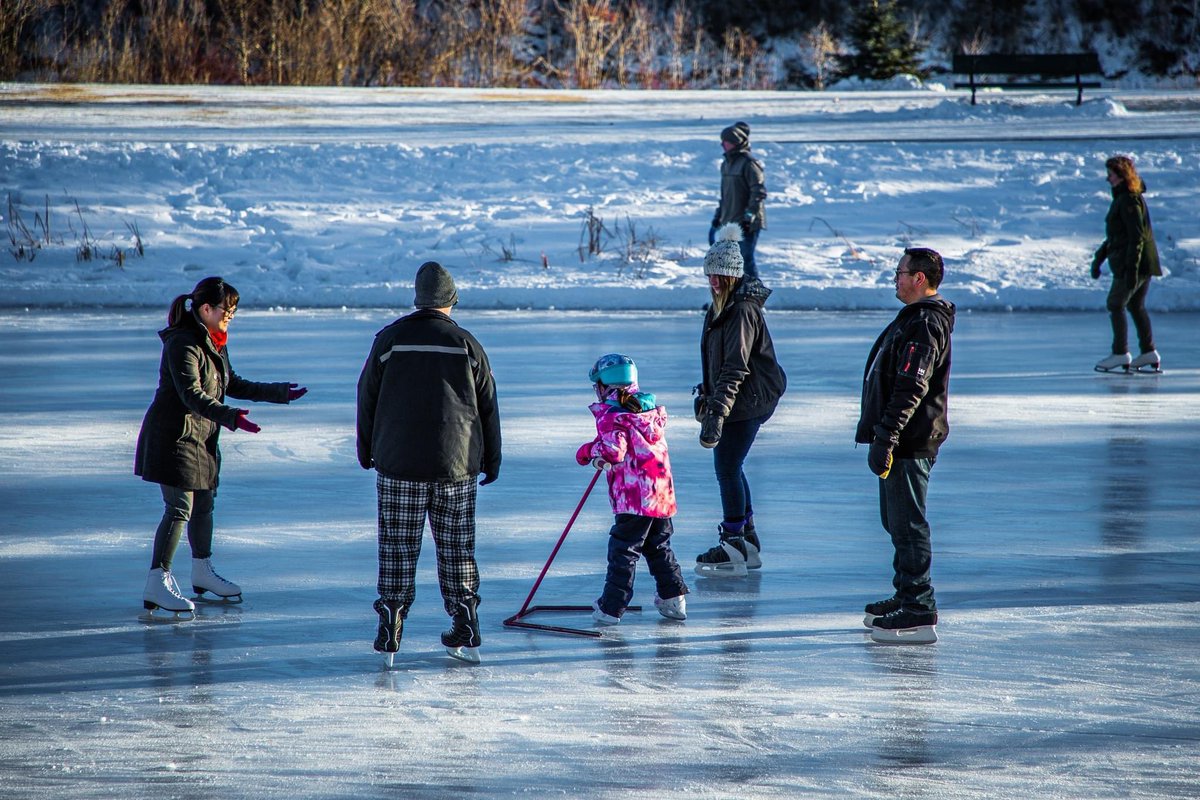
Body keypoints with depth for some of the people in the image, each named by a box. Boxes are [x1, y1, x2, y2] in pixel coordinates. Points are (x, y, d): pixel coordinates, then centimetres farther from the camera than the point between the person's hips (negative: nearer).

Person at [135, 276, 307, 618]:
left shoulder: (215, 343, 10)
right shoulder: (183, 344, -21)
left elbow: (232, 385, 22)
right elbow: (192, 395, -30)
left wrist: (278, 393, 22)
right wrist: (231, 417, -41)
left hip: (202, 437, 9)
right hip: (174, 437, -9)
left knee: (203, 504, 19)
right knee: (180, 509, -13)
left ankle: (203, 572, 36)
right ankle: (157, 583, -11)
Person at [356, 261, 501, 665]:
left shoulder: (390, 339, -3)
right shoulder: (466, 344, -1)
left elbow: (367, 397, 3)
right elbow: (488, 405, 5)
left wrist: (366, 450, 16)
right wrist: (491, 459, 15)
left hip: (399, 464, -1)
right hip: (456, 465, 1)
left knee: (397, 545, 4)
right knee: (457, 547, 9)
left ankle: (390, 634, 0)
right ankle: (465, 634, 11)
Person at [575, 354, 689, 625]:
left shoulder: (610, 416, -9)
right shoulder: (653, 410, 13)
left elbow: (613, 451, -21)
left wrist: (589, 451, -2)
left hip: (635, 497, -7)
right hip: (662, 494, 7)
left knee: (623, 551, -2)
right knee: (658, 547, 20)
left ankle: (611, 608, -1)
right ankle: (674, 599, 21)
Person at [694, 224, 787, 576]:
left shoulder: (743, 310, -20)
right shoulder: (721, 305, 11)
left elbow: (736, 367, -26)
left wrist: (717, 412, -30)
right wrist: (706, 395, 25)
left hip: (749, 398, -10)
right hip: (733, 398, 10)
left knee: (726, 466, -7)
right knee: (729, 465, 13)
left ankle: (734, 547, -1)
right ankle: (748, 542, 23)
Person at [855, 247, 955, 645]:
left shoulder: (925, 325, -19)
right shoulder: (914, 318, 16)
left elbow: (911, 388, -25)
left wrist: (885, 437, -26)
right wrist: (882, 435, 24)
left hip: (911, 443, -11)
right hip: (905, 440, 11)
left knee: (908, 524, -9)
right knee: (897, 521, 19)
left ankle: (919, 613, -7)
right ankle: (906, 596, 29)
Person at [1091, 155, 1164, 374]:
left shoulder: (1129, 201, -16)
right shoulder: (1122, 198, 16)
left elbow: (1137, 237, -22)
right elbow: (1115, 235, 24)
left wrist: (1131, 269, -25)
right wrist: (1099, 257, 24)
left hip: (1133, 263, -10)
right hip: (1145, 264, 10)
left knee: (1116, 304, -4)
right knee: (1136, 306, 15)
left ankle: (1121, 354, -4)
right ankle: (1148, 353, 15)